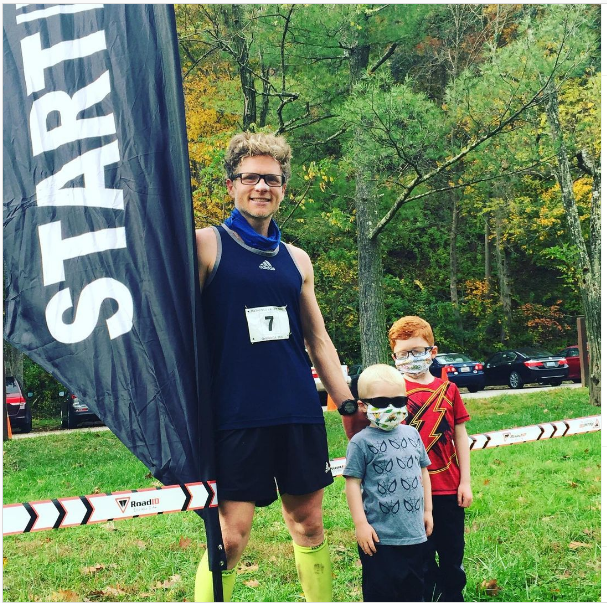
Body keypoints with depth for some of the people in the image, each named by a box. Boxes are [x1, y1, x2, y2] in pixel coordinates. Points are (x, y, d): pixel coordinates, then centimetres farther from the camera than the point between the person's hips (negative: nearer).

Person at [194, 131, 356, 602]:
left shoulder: (296, 260, 14)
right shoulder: (207, 245, 0)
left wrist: (350, 407, 15)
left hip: (300, 413, 5)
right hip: (235, 416, -5)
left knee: (308, 524, 12)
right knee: (230, 537, -5)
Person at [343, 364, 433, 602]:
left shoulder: (412, 434, 6)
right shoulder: (362, 442, -11)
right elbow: (352, 483, -10)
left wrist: (427, 511, 16)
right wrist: (361, 524, -13)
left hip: (414, 532, 5)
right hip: (379, 536, -5)